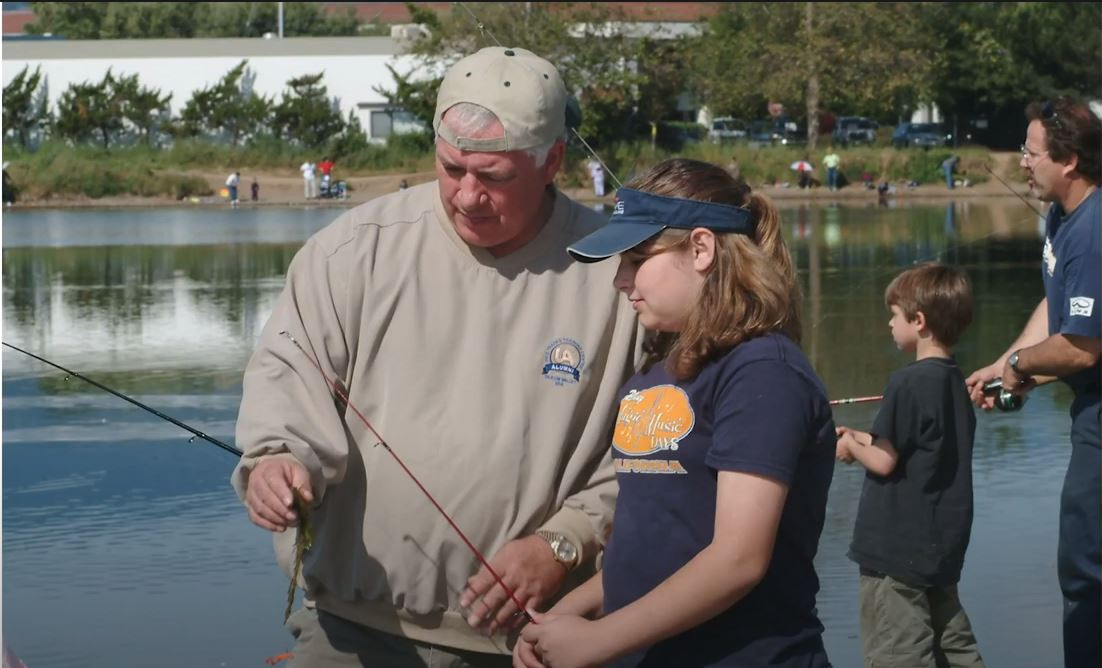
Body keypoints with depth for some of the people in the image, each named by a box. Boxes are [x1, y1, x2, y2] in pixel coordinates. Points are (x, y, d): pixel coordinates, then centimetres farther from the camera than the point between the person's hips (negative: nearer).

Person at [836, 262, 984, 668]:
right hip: (942, 550, 9)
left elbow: (884, 462, -16)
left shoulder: (909, 382, -16)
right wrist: (862, 439, 13)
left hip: (897, 551, -9)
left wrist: (850, 447, 2)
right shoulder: (954, 383, 9)